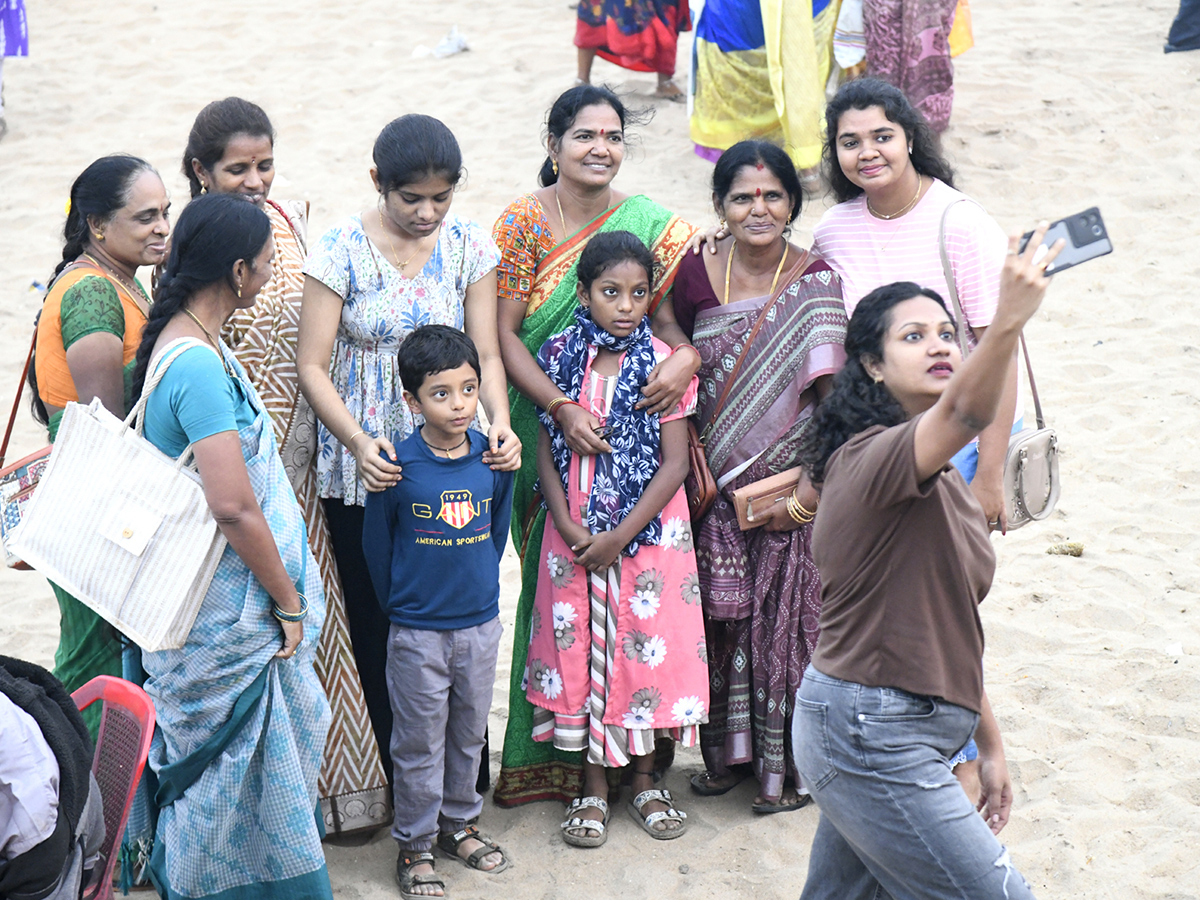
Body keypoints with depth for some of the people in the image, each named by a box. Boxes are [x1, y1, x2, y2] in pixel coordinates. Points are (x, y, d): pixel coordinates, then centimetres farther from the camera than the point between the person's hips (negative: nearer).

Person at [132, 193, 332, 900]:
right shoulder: (198, 366, -25)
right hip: (228, 619, -10)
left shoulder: (190, 341, 7)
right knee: (238, 763, 5)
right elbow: (235, 507, -28)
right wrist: (289, 602, -16)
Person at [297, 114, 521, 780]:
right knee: (376, 624, 6)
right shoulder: (342, 249, -10)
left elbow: (485, 354, 1)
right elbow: (312, 367, -10)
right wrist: (358, 442, -26)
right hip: (362, 469, -2)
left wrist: (499, 419, -19)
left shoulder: (468, 246, -1)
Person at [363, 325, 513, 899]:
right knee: (419, 744, 6)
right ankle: (414, 844, 20)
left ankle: (458, 824, 36)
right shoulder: (397, 466, -16)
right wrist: (403, 604, 5)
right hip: (417, 632, -3)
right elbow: (376, 545, -3)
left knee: (469, 734, 18)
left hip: (480, 624, 4)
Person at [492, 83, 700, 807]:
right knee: (553, 582, 2)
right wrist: (563, 407, -18)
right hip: (546, 429, -1)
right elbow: (505, 334, -7)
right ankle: (549, 754, 13)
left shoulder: (650, 224, 2)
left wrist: (687, 356, -21)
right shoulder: (522, 222, -2)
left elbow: (668, 317, 2)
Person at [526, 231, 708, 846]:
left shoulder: (662, 364, -6)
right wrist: (566, 524, -10)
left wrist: (620, 536, -13)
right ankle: (592, 786, 19)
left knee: (645, 646, 4)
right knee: (578, 648, 5)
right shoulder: (559, 356, 0)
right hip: (574, 533, 2)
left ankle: (643, 780, 22)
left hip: (647, 530, -1)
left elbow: (675, 463, -8)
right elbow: (546, 448, 3)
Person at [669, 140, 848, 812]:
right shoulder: (696, 276, 0)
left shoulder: (817, 283, -6)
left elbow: (832, 393, -6)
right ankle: (728, 752, 25)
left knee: (789, 621, 4)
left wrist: (814, 484, -12)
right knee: (724, 621, 8)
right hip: (719, 485, 2)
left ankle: (790, 763, 18)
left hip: (793, 485, -2)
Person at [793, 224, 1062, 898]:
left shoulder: (938, 477, 15)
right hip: (869, 737, -10)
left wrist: (991, 745, 19)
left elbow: (952, 627, 18)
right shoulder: (880, 455, -16)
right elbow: (965, 412, -40)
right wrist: (1009, 322, -57)